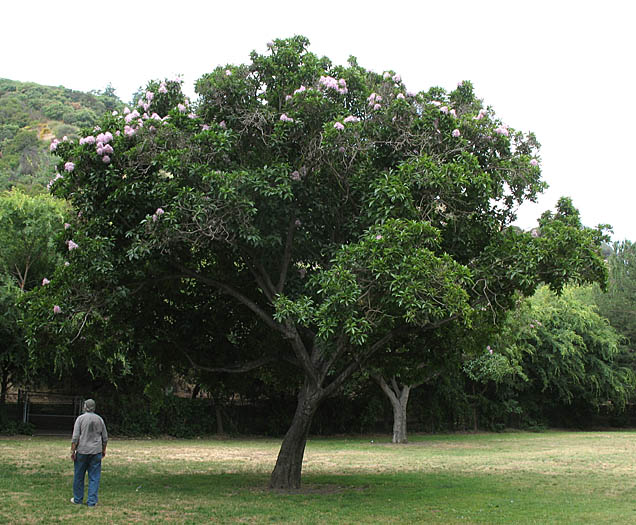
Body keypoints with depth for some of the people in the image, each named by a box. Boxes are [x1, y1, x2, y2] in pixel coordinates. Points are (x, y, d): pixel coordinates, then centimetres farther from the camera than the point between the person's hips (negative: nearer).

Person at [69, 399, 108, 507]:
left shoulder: (80, 418, -4)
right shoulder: (99, 419, 6)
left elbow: (75, 437, -9)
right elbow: (105, 438, 10)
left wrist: (73, 451, -5)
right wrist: (103, 450, 21)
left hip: (82, 451, -2)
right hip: (96, 451, 2)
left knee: (79, 476, 10)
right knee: (94, 477, 4)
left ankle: (77, 499, 19)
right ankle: (92, 501, 2)